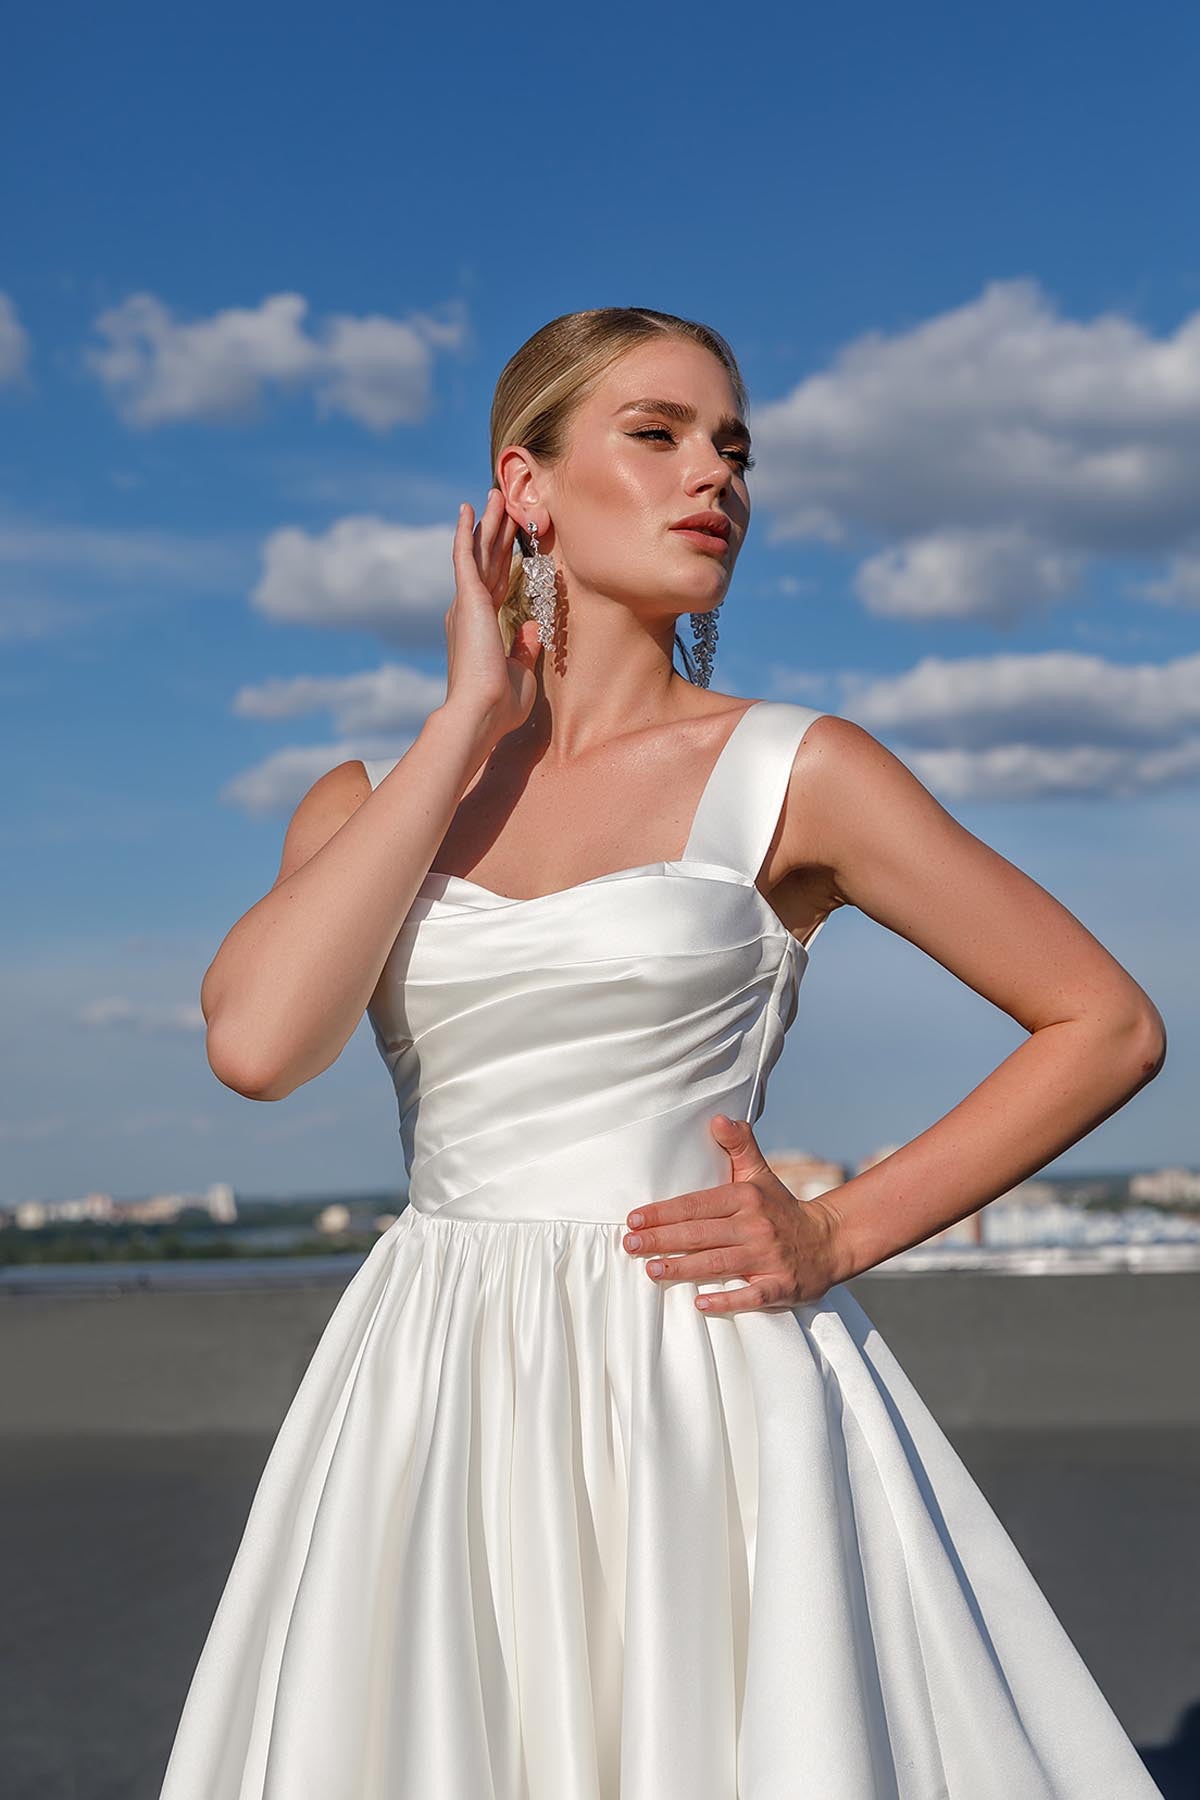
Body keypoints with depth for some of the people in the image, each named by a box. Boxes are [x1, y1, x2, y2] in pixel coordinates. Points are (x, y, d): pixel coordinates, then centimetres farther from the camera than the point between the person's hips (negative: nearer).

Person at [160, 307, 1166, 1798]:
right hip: (433, 1403, 2)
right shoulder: (374, 801, 8)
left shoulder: (794, 772, -1)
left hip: (709, 1393, -2)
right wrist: (469, 718, -5)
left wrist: (840, 1236, -6)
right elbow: (257, 1042, -13)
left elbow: (1109, 1024, 3)